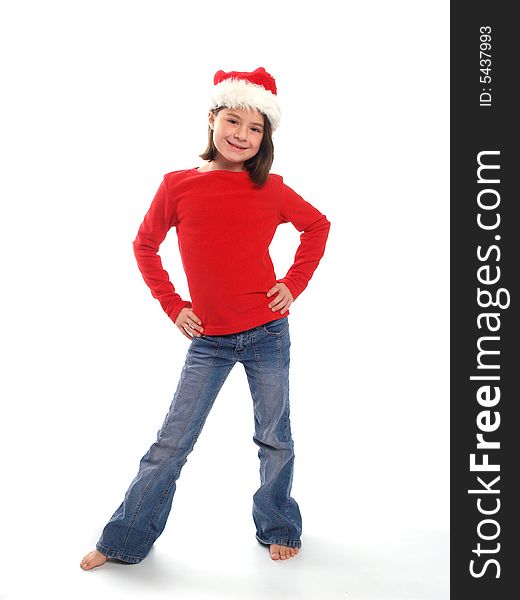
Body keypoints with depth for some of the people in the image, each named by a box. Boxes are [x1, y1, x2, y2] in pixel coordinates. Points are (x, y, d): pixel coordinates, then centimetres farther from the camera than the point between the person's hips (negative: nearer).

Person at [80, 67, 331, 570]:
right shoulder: (178, 186, -4)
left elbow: (317, 225, 14)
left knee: (274, 438, 13)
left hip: (267, 332, 1)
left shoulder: (270, 189, -3)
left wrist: (295, 283, 4)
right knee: (171, 444, 6)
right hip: (208, 340, 0)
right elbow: (144, 246, 9)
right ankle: (123, 540, 23)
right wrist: (172, 306, 3)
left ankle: (278, 528, 35)